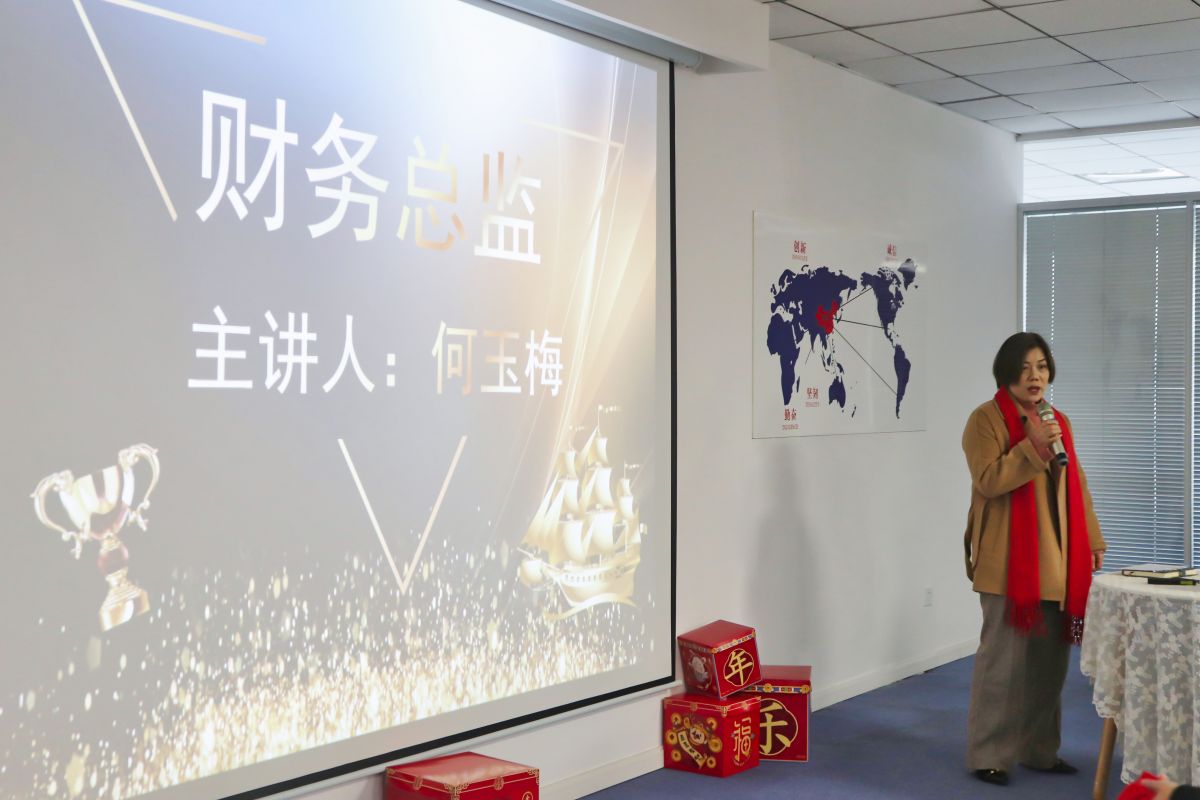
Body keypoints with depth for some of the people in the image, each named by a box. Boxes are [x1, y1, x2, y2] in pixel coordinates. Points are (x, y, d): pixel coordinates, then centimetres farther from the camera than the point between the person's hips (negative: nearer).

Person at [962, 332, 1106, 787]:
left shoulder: (1059, 422, 16)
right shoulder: (986, 419, -6)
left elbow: (1076, 487, 19)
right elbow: (987, 481, -16)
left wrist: (1092, 540, 16)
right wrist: (1032, 447, -22)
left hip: (1057, 560, 7)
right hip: (1008, 562, -6)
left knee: (1050, 659, 10)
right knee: (1004, 657, -4)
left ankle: (1039, 750, 21)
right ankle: (988, 754, 5)